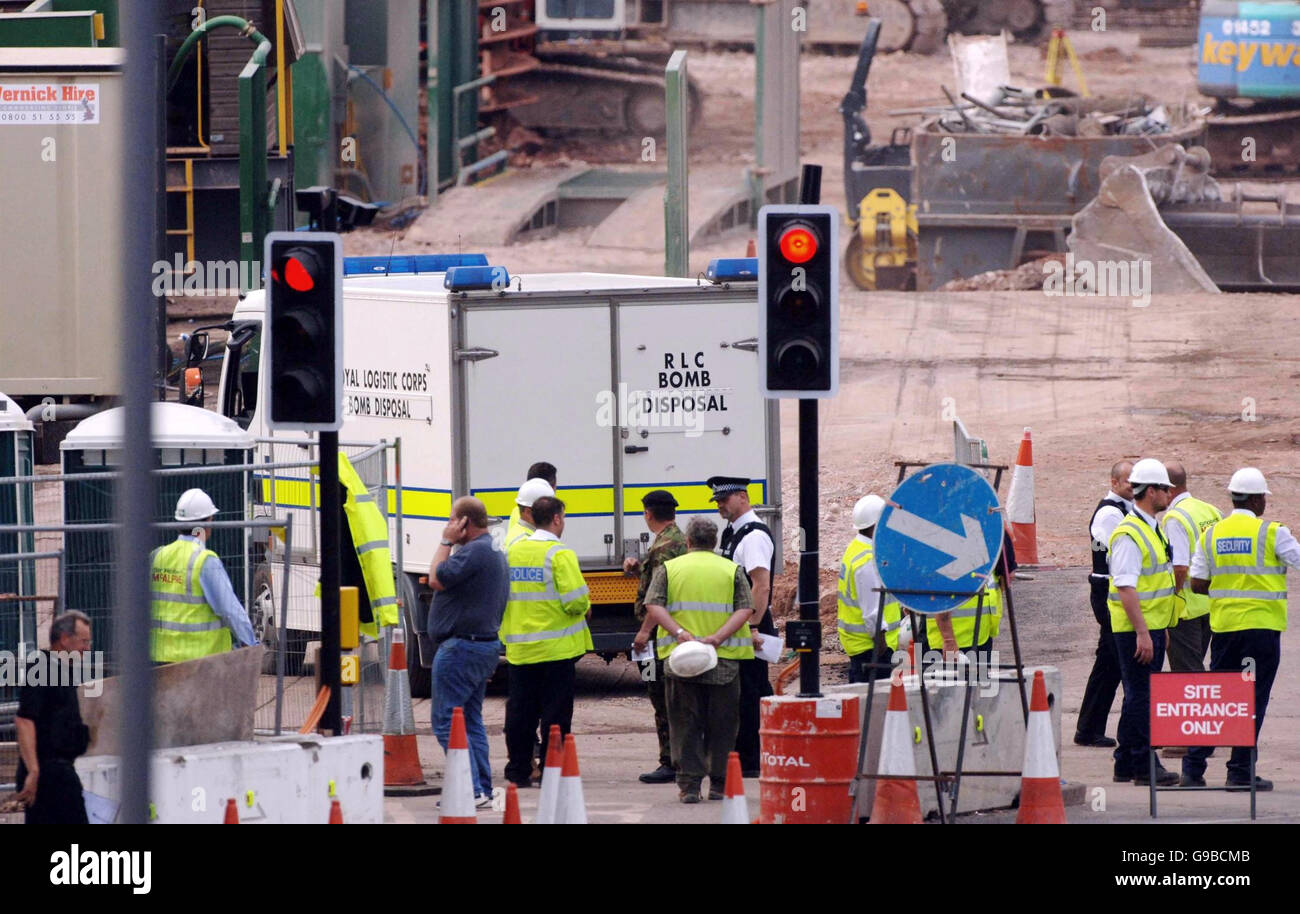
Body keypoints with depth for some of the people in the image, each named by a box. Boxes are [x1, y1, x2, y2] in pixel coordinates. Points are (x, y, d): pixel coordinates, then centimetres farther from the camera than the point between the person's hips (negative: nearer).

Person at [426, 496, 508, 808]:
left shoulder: (475, 551, -18)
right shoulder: (495, 551, 16)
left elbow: (436, 580, -16)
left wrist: (446, 542, -9)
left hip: (461, 647, -11)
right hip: (486, 645, 11)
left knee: (446, 721, -8)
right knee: (471, 721, 15)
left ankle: (470, 790, -15)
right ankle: (482, 789, 14)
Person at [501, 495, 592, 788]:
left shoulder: (514, 551, 7)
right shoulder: (560, 554, -12)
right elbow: (575, 601, -18)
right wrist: (583, 608, 4)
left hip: (520, 649, 5)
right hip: (556, 648, -5)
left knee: (520, 712, 9)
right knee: (555, 712, 1)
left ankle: (518, 772, 12)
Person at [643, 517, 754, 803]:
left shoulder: (668, 569, 6)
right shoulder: (732, 570, 5)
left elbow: (653, 606, -5)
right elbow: (744, 610, -5)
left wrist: (678, 632, -13)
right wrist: (718, 637, -12)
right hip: (725, 661, 0)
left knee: (686, 723, 5)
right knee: (722, 723, 9)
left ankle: (689, 784, -1)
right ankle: (719, 784, 12)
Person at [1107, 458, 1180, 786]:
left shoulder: (1152, 529, 15)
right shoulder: (1129, 534, -17)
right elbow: (1126, 587, -22)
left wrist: (1162, 631, 24)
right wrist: (1142, 632, -25)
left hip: (1154, 626, 10)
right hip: (1137, 628, -10)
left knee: (1140, 696, 13)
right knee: (1141, 695, -7)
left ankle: (1126, 764, 18)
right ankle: (1144, 765, -6)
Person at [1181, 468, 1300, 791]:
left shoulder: (1211, 535, 5)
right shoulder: (1271, 534, -8)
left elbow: (1197, 584, 3)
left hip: (1223, 624, 5)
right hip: (1261, 624, -5)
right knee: (1253, 699, 1)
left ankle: (1193, 768, 9)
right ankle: (1240, 771, 0)